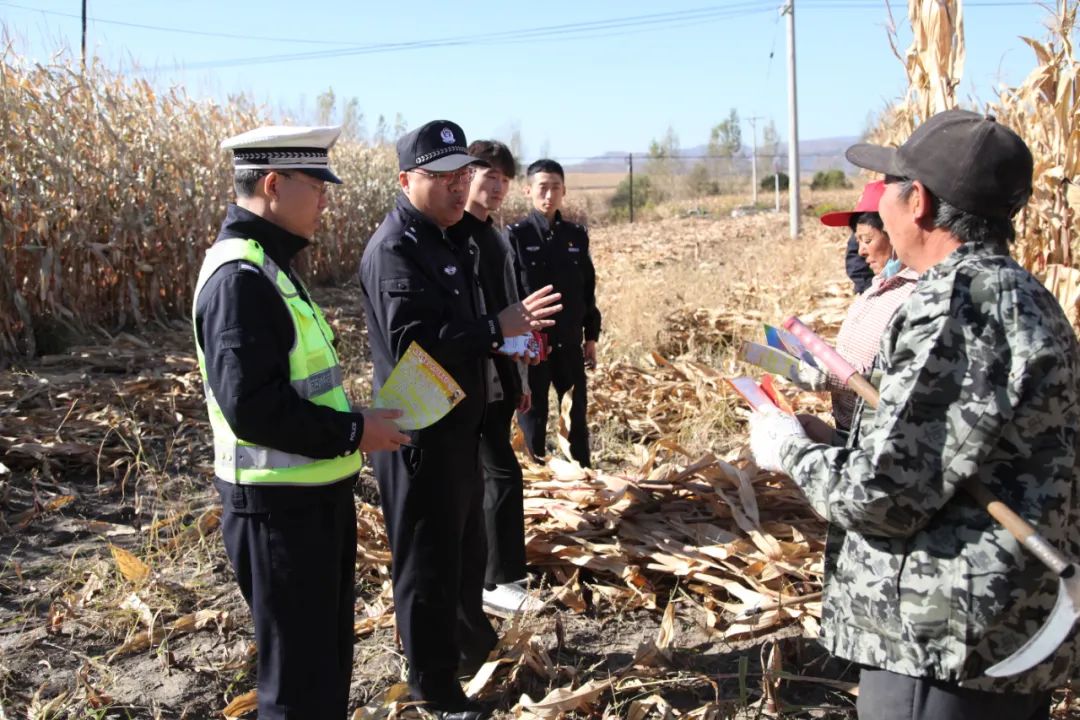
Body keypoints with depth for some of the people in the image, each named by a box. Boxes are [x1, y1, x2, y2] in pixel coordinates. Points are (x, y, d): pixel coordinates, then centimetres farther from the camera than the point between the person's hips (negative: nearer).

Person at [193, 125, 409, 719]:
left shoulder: (266, 264, 12)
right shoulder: (239, 276, -21)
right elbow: (252, 406, -27)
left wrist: (348, 425, 7)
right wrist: (353, 431, -19)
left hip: (311, 494, 10)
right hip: (279, 506, -10)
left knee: (327, 649, 22)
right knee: (299, 670, 4)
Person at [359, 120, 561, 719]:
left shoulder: (454, 236, 12)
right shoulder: (395, 249, -20)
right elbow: (413, 341, -30)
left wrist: (504, 336, 6)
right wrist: (498, 327, -31)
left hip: (461, 422, 10)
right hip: (419, 431, -10)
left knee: (467, 544, 25)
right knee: (428, 559, 3)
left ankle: (470, 639, 46)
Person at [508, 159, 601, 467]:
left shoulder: (577, 235, 6)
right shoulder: (516, 235, -6)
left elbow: (588, 288, 11)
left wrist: (591, 335, 11)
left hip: (569, 342, 4)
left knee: (577, 416, 11)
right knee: (532, 416, 7)